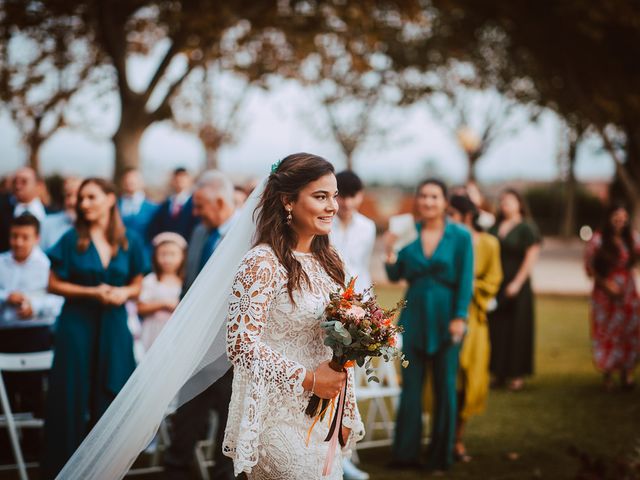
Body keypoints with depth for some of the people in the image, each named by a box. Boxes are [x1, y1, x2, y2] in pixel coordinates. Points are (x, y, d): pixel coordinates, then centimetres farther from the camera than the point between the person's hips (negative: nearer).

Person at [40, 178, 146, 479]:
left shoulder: (130, 241, 3)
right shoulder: (71, 239, -2)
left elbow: (136, 285, 11)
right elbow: (53, 285, -2)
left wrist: (123, 293, -11)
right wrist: (91, 292, -14)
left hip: (114, 325, 2)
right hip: (77, 324, -2)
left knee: (109, 398, 5)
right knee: (72, 397, 1)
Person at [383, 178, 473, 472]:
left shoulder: (460, 236, -4)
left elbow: (466, 280, -5)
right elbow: (395, 276, 5)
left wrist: (459, 318, -11)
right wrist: (390, 253, -13)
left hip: (445, 318, -2)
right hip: (414, 316, 2)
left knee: (445, 386, 6)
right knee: (411, 384, 4)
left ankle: (440, 455, 15)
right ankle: (406, 453, 10)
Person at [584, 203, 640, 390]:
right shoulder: (598, 240, -6)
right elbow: (589, 266, -4)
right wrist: (605, 284, -14)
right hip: (604, 293, -2)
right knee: (606, 333, 1)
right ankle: (607, 375, 12)